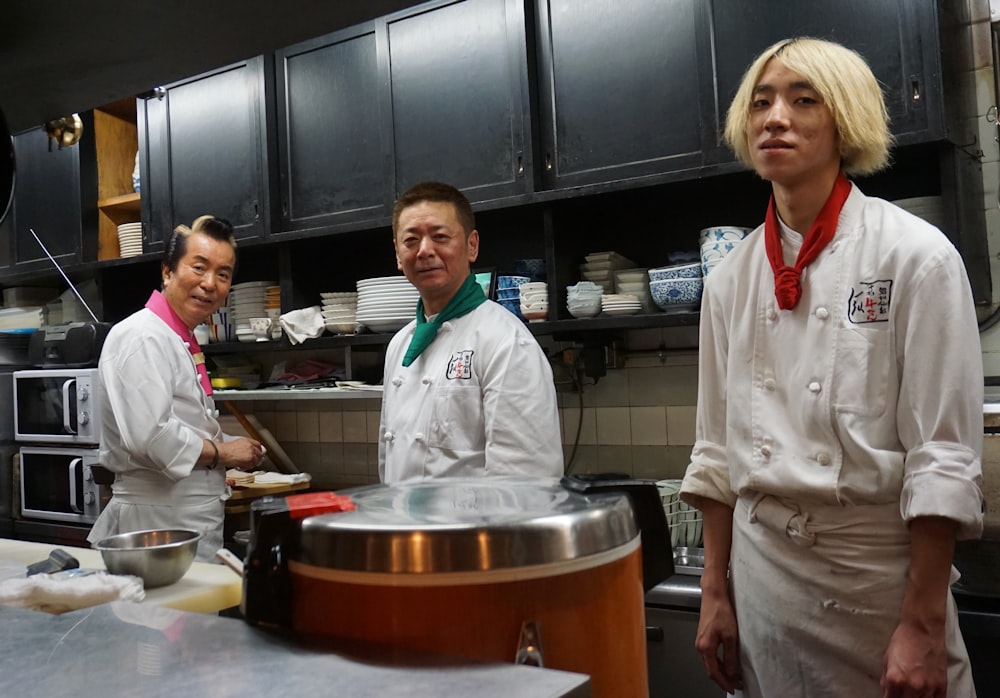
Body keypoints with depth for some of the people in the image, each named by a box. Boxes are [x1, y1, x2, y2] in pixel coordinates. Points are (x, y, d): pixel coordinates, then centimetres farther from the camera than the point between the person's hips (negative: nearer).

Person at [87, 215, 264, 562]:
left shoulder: (183, 342, 15)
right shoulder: (142, 338, -16)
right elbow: (149, 437, -26)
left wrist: (235, 447, 9)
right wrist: (222, 453, -13)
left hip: (194, 519, 10)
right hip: (158, 521, -10)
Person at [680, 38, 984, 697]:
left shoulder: (915, 254, -9)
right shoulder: (731, 278, 3)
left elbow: (944, 456, -11)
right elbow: (719, 450, 7)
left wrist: (924, 625, -13)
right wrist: (715, 593, 7)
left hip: (879, 571, -4)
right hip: (764, 571, 4)